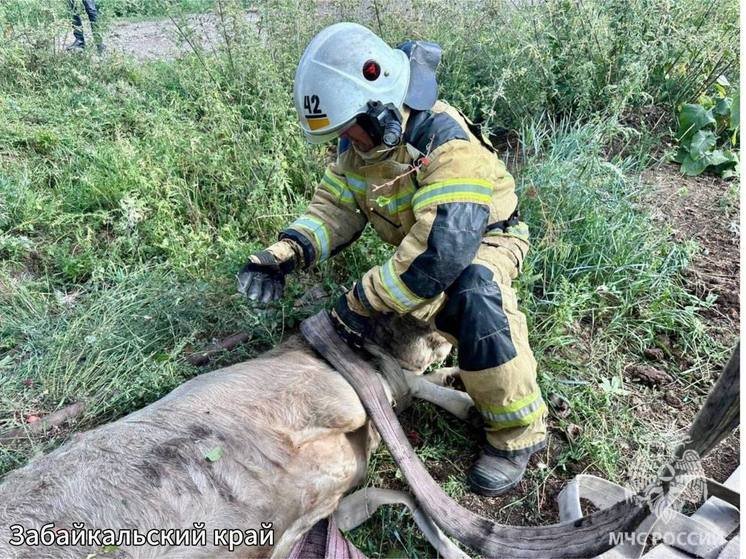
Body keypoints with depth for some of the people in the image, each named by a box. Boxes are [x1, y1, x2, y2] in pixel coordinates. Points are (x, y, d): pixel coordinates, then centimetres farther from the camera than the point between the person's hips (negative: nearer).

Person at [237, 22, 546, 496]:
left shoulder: (444, 139, -33)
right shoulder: (361, 142, -8)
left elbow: (443, 248, -42)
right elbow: (336, 206, -5)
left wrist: (364, 300, -36)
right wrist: (287, 252, -25)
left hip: (483, 241, -8)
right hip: (416, 248, 8)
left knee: (475, 295, -37)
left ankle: (519, 429, -21)